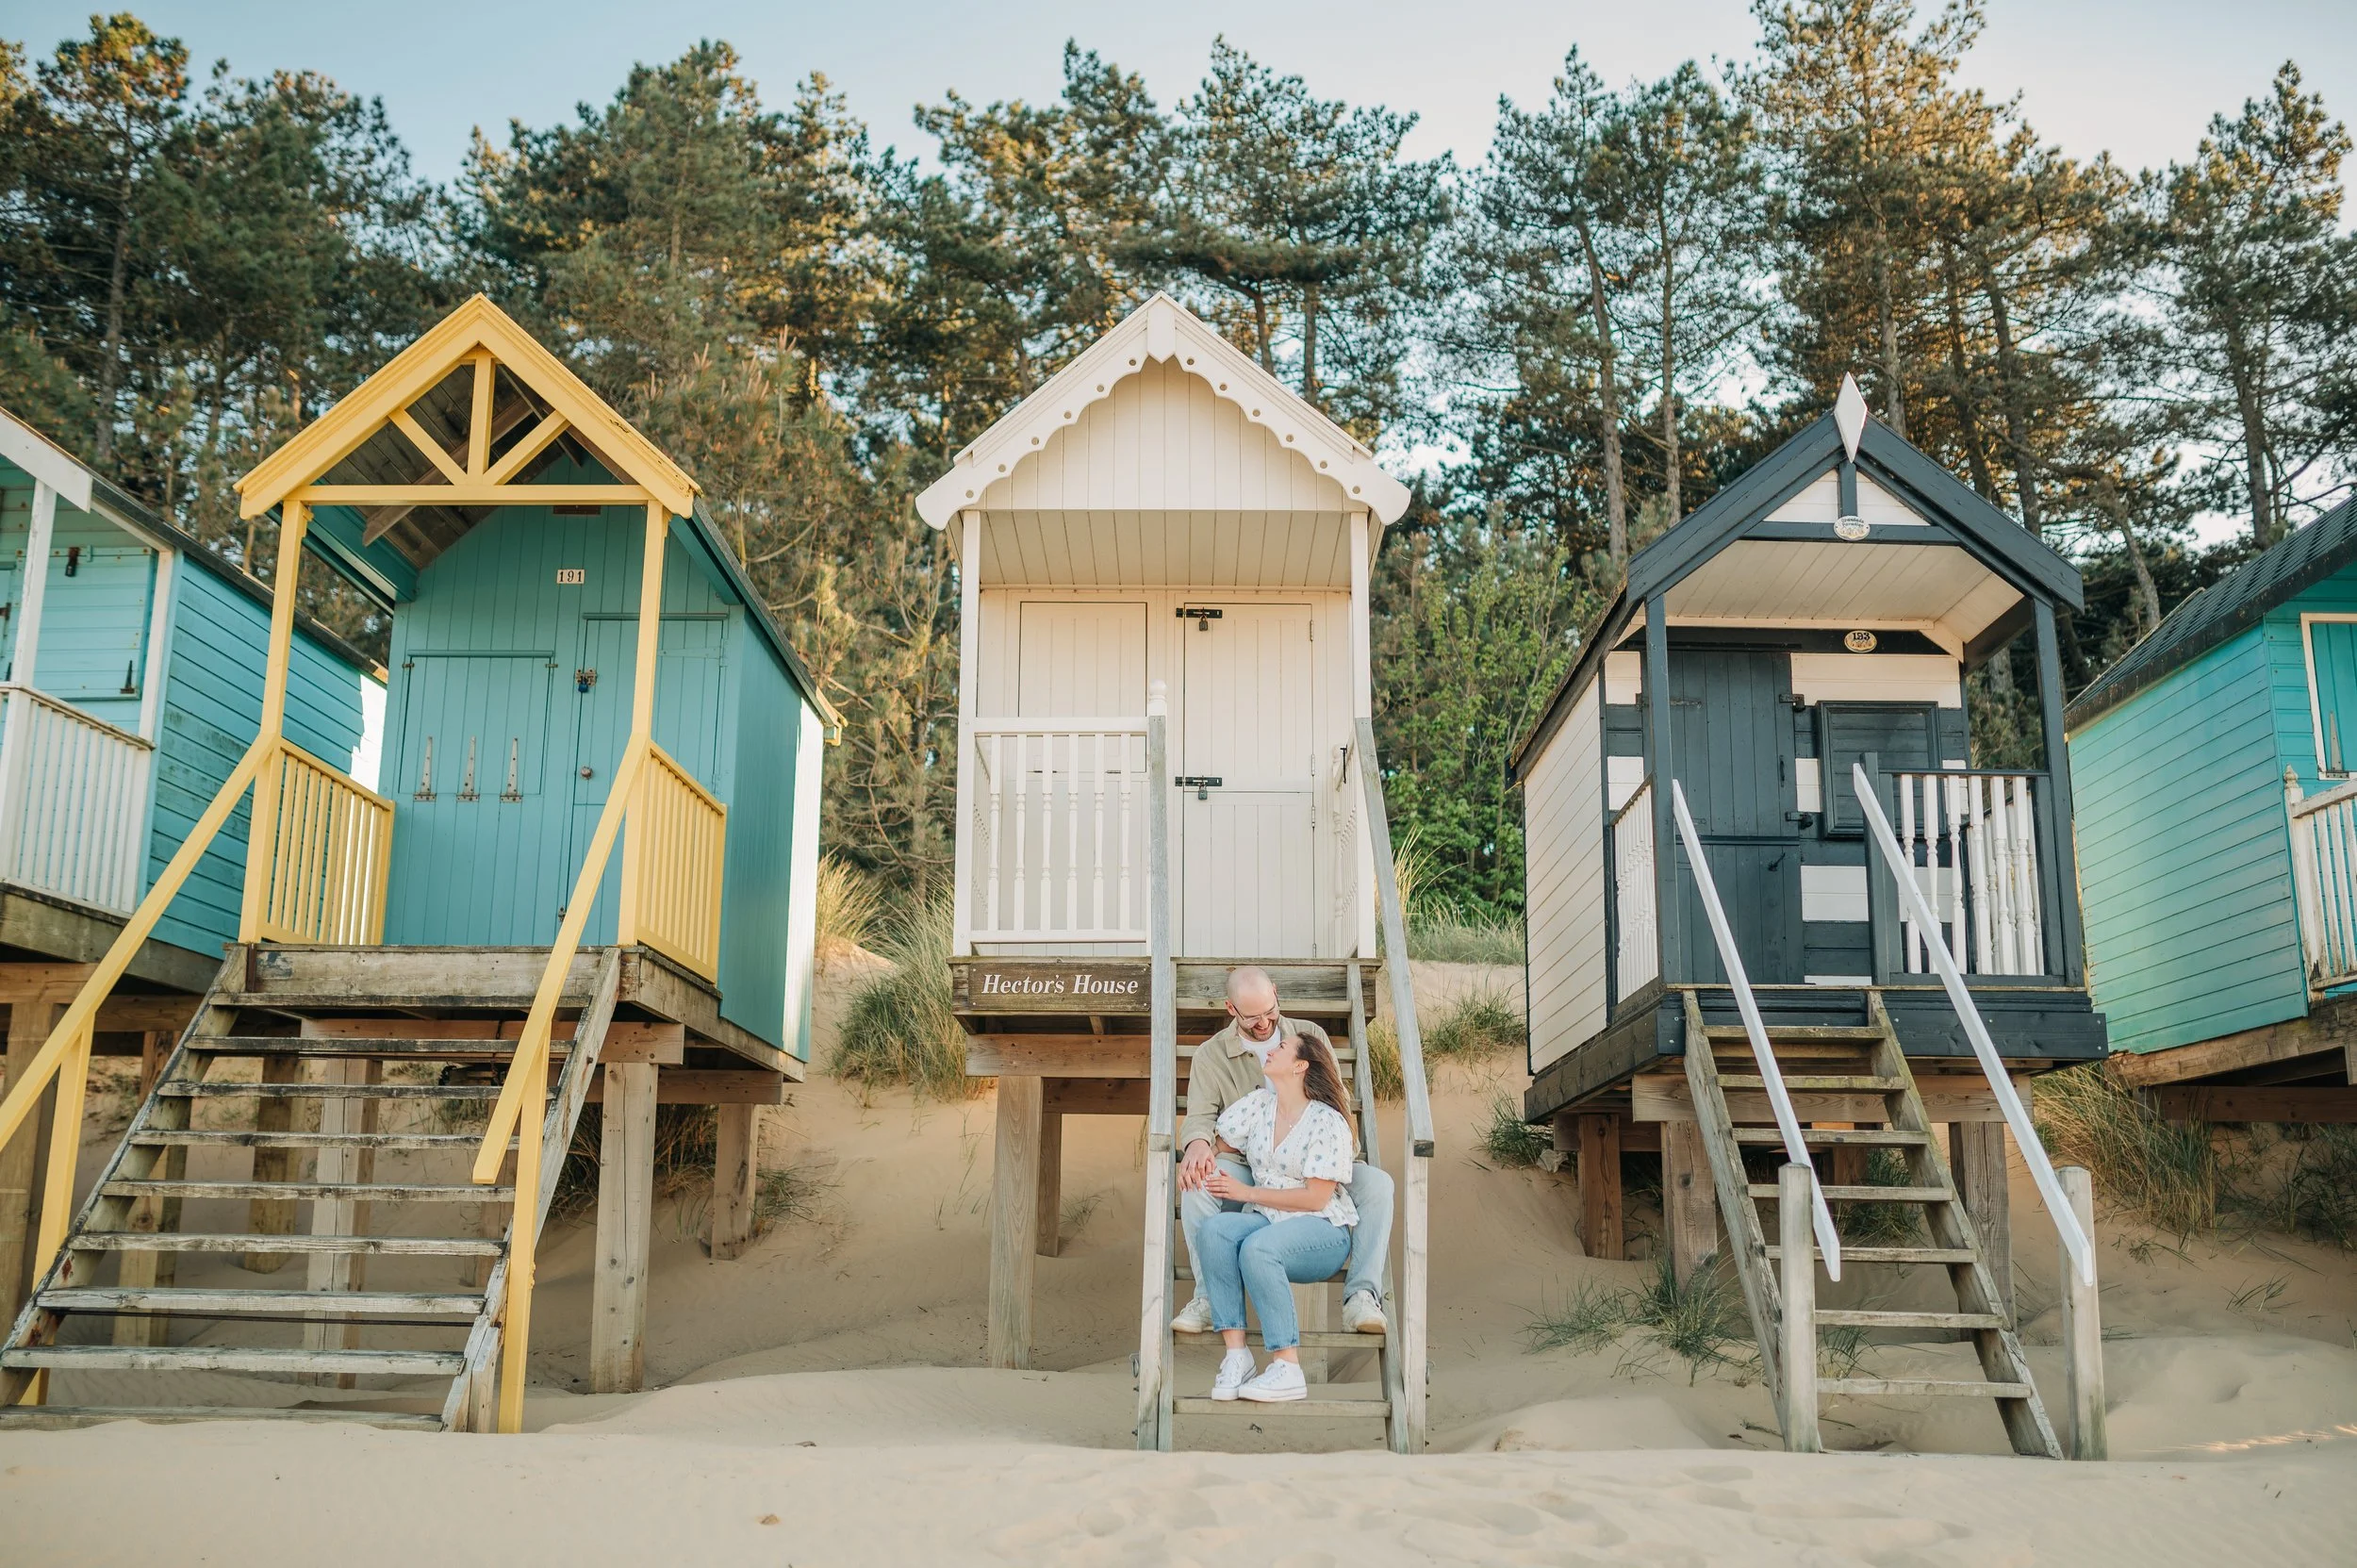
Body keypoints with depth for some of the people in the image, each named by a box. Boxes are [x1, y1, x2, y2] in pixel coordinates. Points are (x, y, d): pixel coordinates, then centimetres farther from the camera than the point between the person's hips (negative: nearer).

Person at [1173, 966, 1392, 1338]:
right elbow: (1200, 1115, -6)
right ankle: (1209, 1296, -30)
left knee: (1376, 1182, -26)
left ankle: (1361, 1296, -30)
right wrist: (1197, 1142, -33)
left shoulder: (1310, 1035, 9)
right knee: (1196, 1179, -34)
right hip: (1246, 1172, -1)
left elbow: (1338, 1102, 10)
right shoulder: (1211, 1055, 5)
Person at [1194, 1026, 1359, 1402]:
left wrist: (1248, 1192, -11)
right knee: (1215, 1226, -28)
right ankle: (1235, 1352, -30)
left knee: (1257, 1246, -36)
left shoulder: (1328, 1123, -9)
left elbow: (1315, 1198, -13)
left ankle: (1288, 1369, -31)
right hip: (1266, 1222, 5)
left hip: (1324, 1232, -5)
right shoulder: (1260, 1103, 10)